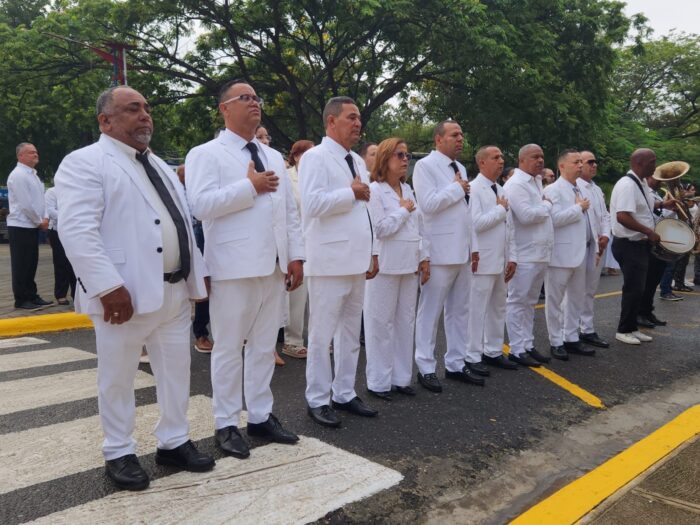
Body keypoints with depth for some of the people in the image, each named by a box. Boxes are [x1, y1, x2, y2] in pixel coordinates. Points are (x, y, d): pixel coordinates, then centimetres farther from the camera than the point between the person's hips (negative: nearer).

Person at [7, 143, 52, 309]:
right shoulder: (18, 175, -14)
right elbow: (25, 204, -19)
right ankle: (21, 300, 5)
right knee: (21, 265, -2)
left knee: (31, 263, 13)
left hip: (32, 226, 9)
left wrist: (44, 218, 4)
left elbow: (39, 200, 18)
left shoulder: (33, 174, 15)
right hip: (21, 227, -9)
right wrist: (40, 221, -10)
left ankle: (32, 296, 21)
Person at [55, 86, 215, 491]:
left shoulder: (160, 166, 19)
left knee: (177, 370, 14)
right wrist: (109, 287, -23)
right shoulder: (85, 163, -6)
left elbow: (183, 224, 21)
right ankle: (120, 453, 24)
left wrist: (198, 273, 13)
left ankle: (174, 442, 29)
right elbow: (77, 230, -17)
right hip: (125, 294, -7)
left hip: (175, 289, 7)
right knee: (118, 378, 7)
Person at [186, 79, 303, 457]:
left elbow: (289, 211, 15)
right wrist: (250, 186, -13)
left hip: (273, 265, 6)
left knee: (264, 346, 12)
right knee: (229, 348, 3)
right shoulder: (206, 154, -2)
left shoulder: (274, 156, 18)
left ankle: (260, 417, 24)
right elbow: (201, 204, -18)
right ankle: (226, 425, 16)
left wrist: (296, 256, 7)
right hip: (234, 267, -6)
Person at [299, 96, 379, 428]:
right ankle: (317, 400, 13)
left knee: (350, 333, 14)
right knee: (322, 334, 1)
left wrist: (372, 252, 16)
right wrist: (351, 193, -12)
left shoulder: (356, 161, 17)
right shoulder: (316, 157, -8)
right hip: (329, 261, -8)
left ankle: (344, 394, 25)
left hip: (356, 260, 8)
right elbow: (312, 204, -23)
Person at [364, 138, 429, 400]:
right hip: (386, 266, -7)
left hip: (409, 265, 7)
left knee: (406, 322, 10)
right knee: (382, 324, 1)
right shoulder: (374, 190, -7)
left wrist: (424, 257, 11)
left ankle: (401, 377, 21)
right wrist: (403, 210, -6)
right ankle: (379, 382, 11)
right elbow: (380, 228, -16)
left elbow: (418, 227, 16)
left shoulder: (408, 190, 14)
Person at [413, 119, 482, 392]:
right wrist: (456, 188, -9)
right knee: (431, 311, 0)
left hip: (462, 251, 8)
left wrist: (473, 246, 15)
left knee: (460, 311, 12)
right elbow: (428, 204, -21)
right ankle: (426, 368, 10)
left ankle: (456, 364, 22)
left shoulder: (460, 168, 17)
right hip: (440, 252, -8)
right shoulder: (425, 165, -7)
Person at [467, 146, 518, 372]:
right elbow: (476, 223, -23)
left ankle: (493, 351, 25)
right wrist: (501, 209, -10)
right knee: (477, 310, -2)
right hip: (483, 262, -8)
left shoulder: (500, 190, 15)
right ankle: (472, 357, 7)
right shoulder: (474, 189, -10)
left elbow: (508, 227, 16)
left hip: (501, 262, 8)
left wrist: (512, 257, 10)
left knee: (498, 308, 14)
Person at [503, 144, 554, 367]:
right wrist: (547, 205, -7)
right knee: (518, 302, -1)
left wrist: (544, 205, 5)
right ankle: (517, 350, 6)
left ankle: (528, 345, 23)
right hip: (524, 254, -9)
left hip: (540, 253, 9)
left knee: (530, 302, 14)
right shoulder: (515, 184, -11)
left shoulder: (537, 182, 18)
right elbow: (526, 215, -21)